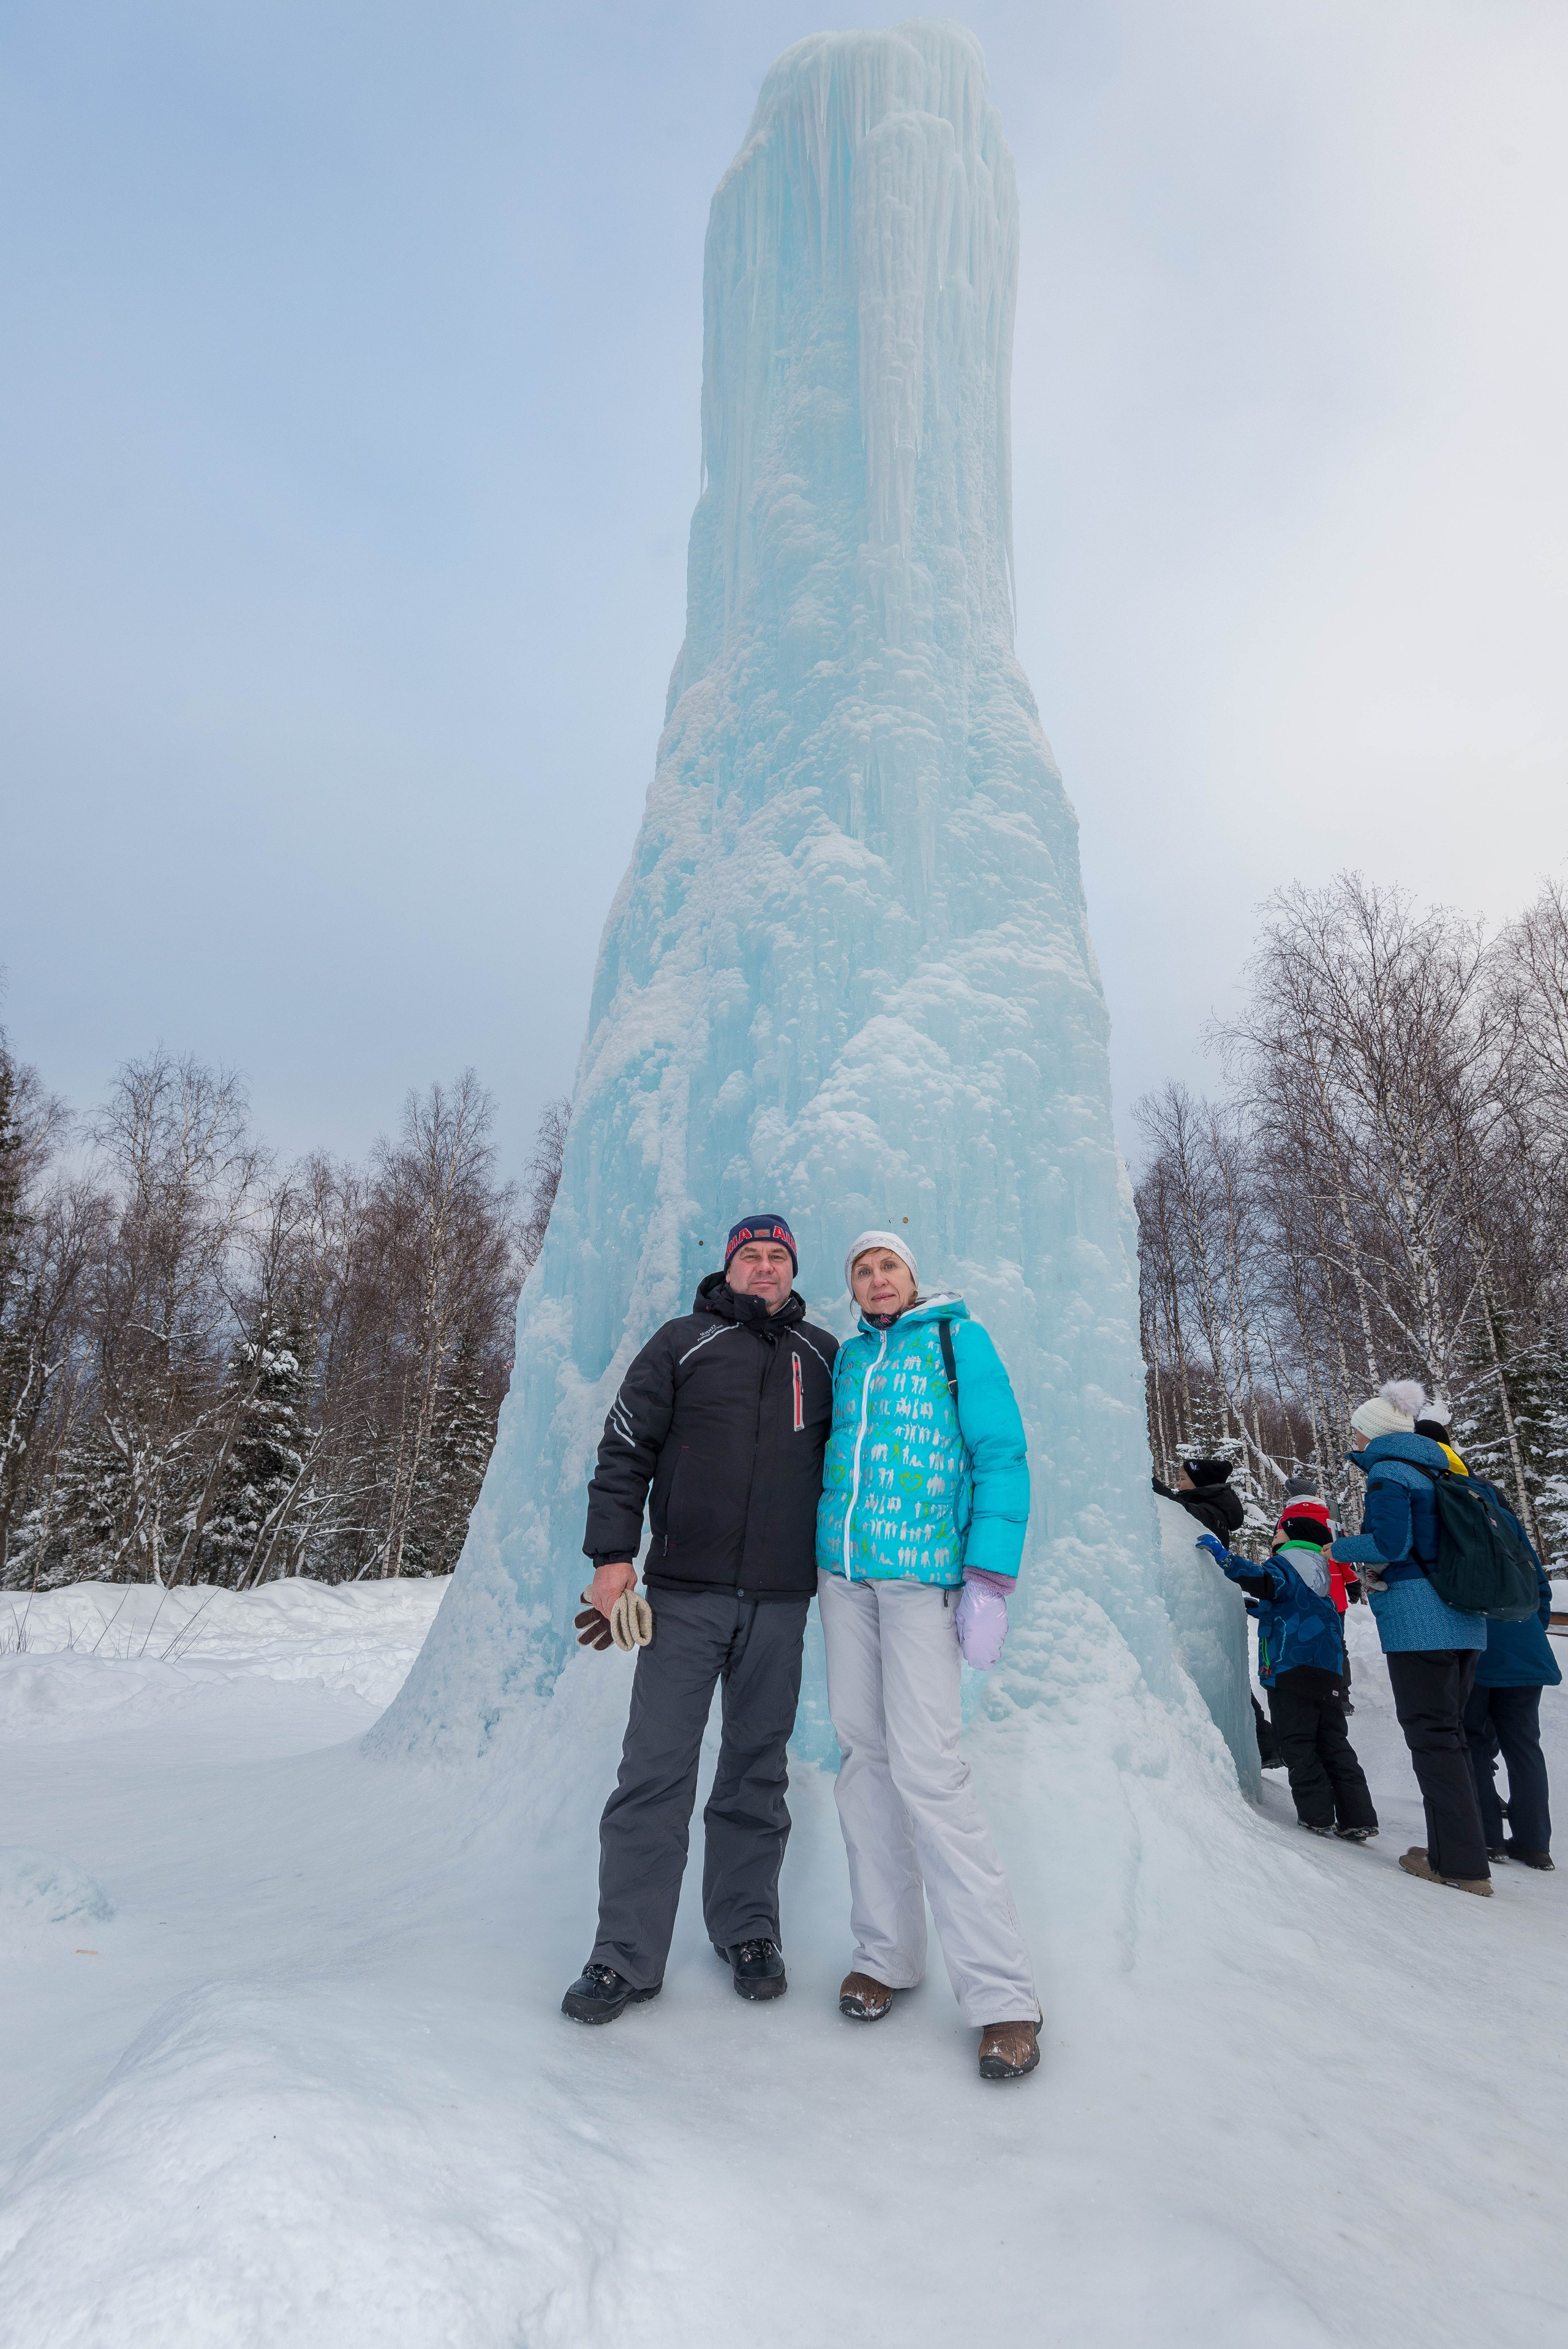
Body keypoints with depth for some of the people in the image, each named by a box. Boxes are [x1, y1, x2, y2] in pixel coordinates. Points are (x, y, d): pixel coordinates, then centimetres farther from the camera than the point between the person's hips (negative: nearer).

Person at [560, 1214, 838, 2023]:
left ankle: (747, 1929, 28)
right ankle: (627, 1955, 13)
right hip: (684, 1592, -2)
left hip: (781, 1600, 2)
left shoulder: (823, 1355, 11)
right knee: (656, 1769, -1)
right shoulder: (682, 1342, 3)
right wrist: (612, 1555, -7)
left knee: (758, 1769, 12)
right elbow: (625, 1449, 0)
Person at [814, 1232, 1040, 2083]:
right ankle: (886, 1951, 23)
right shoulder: (845, 1357, 14)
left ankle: (1001, 1992, 2)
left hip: (922, 1573, -5)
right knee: (862, 1753, 8)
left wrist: (990, 1579, -12)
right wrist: (808, 1560, 14)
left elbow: (1002, 1456, -5)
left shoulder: (959, 1339, 0)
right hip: (843, 1572, 5)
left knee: (927, 1765, -9)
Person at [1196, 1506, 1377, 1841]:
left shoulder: (1287, 1562, -8)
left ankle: (1318, 1816, 0)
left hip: (1292, 1670, -8)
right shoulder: (1318, 1569, 20)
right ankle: (1358, 1819, 9)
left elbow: (1266, 1582, -31)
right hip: (1329, 1675, 8)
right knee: (1334, 1744, 12)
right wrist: (1261, 1609, 35)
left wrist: (1224, 1557, -32)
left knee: (1298, 1744, 1)